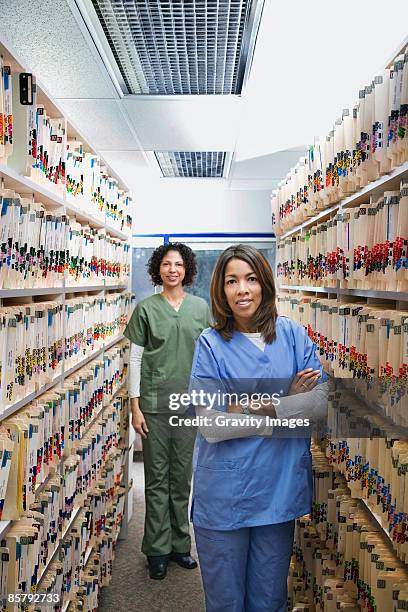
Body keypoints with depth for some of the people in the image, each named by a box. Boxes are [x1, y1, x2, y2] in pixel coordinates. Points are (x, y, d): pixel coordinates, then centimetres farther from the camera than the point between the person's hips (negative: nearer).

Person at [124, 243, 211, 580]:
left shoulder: (200, 307, 5)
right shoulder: (146, 309, -1)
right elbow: (135, 359, 0)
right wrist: (135, 406, -5)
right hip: (154, 403, -2)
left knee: (182, 476, 12)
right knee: (157, 478, 6)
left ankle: (180, 544, 27)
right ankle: (158, 549, 20)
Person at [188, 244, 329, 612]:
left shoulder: (292, 334, -1)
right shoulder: (211, 344, -9)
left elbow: (321, 402, -7)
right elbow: (211, 426, -16)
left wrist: (262, 406, -17)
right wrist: (289, 404, -12)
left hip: (280, 489, 2)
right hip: (225, 495, -2)